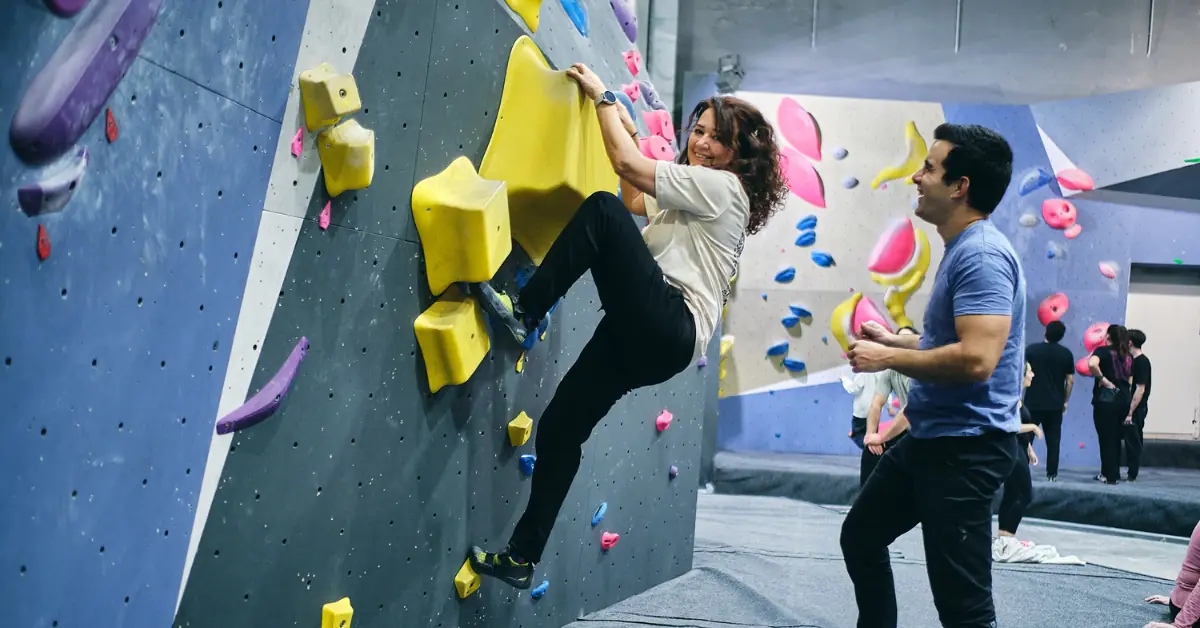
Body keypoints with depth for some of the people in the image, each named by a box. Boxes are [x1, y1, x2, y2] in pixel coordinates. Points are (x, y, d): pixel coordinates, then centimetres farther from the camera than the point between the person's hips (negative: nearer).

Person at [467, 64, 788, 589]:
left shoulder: (722, 187, -4)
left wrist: (602, 97, -1)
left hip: (669, 330, -10)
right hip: (645, 336, 10)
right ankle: (521, 558, 12)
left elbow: (627, 167, -12)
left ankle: (526, 312, -16)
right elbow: (635, 200, 36)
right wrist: (630, 131, 27)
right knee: (559, 428, 5)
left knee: (601, 210, -21)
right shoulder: (696, 192, 24)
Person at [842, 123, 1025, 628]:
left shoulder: (982, 255, -20)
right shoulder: (962, 249, 14)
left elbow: (976, 358, -31)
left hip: (966, 447, -11)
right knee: (861, 535, 25)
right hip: (931, 437, 11)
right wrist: (895, 340, 13)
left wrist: (887, 360, -18)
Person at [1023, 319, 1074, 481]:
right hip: (1055, 405, 1)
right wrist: (1065, 401, 13)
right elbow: (1070, 381, 2)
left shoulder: (1032, 349, -5)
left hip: (1033, 403, -1)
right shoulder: (1066, 354, 0)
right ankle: (1052, 473, 5)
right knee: (1053, 440, 6)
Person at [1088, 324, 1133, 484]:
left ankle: (1109, 475, 3)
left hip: (1105, 400, -6)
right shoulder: (1128, 356, 11)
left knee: (1106, 439, 1)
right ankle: (1114, 472, 22)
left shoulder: (1103, 350, -8)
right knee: (1115, 439, 16)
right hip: (1123, 400, 6)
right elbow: (1130, 382, 15)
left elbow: (1092, 364, -30)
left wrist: (1102, 379, -17)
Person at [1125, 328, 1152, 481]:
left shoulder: (1142, 362, -15)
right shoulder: (1134, 360, 11)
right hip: (1132, 407, 9)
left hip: (1137, 409, -9)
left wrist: (1130, 413, -20)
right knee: (1130, 440, 13)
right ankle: (1131, 472, 20)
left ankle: (1132, 475, 4)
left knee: (1133, 441, -2)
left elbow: (1140, 389, -19)